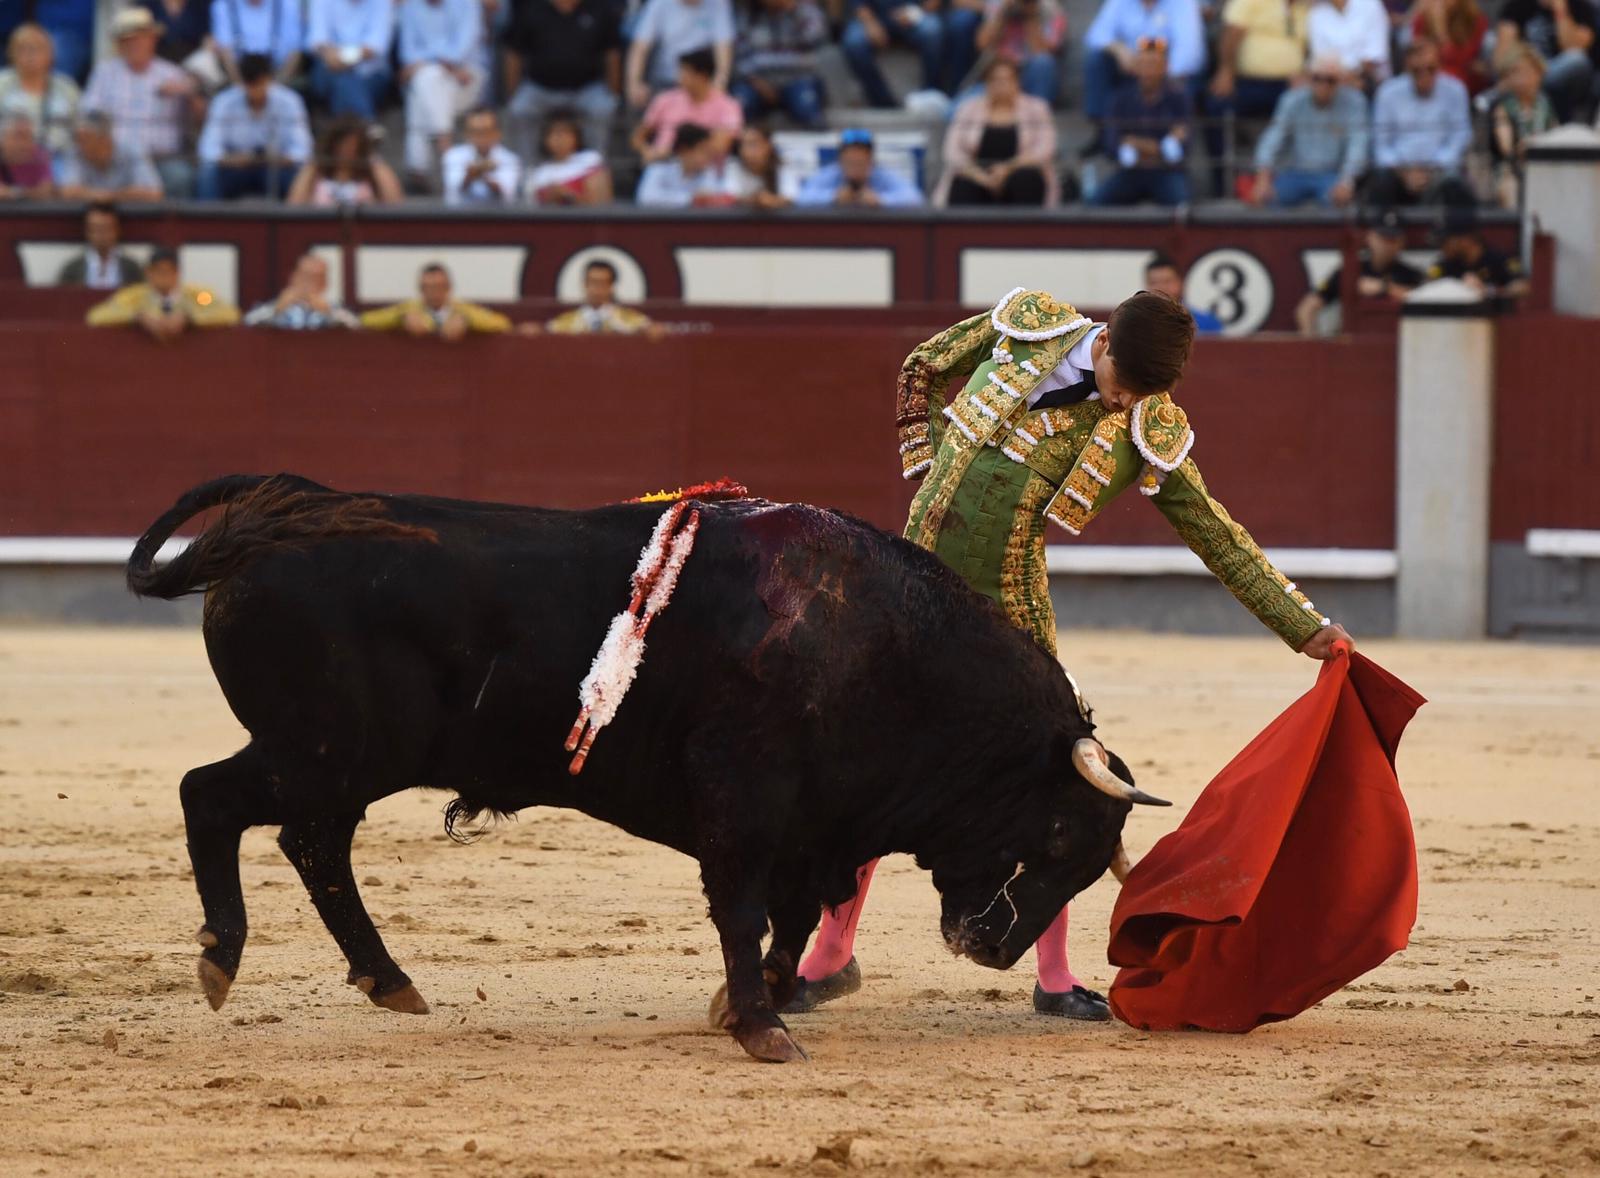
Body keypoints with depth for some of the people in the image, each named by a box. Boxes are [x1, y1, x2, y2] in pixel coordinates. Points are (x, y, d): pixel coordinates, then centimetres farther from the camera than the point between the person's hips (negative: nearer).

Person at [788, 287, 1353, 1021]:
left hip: (1011, 606, -1)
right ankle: (831, 955, 16)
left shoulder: (1149, 431, -8)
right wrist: (927, 477, 2)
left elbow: (1218, 538, -1)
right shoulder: (1026, 326, -7)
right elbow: (921, 371, 10)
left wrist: (1306, 628, -3)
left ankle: (1054, 978, 7)